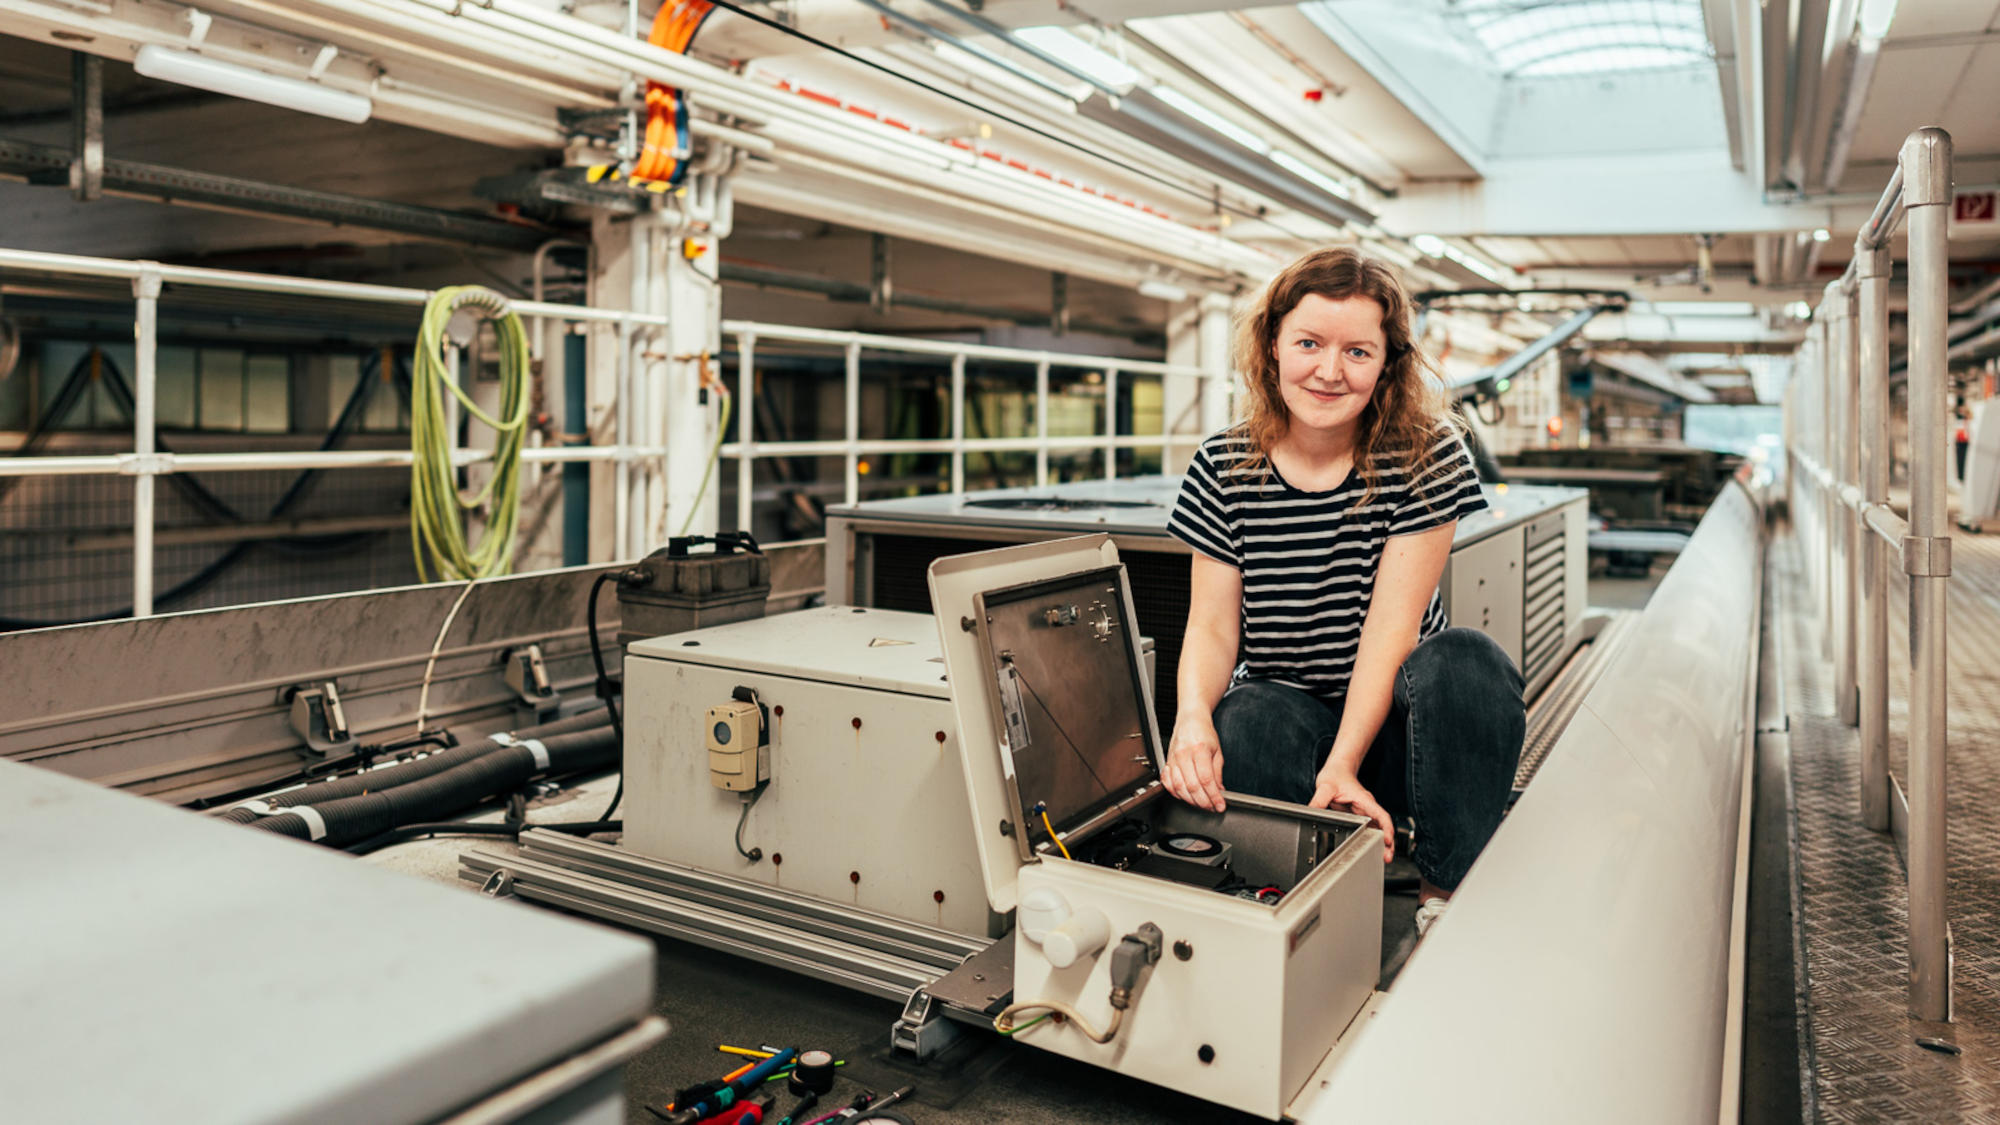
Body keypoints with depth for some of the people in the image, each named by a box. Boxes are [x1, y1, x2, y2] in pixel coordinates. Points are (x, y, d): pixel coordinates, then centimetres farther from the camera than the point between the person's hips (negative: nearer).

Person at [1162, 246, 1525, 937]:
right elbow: (1211, 625, -5)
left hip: (1390, 718, 0)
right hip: (1280, 707, 0)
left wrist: (1344, 764, -26)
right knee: (1247, 724, -33)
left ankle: (1447, 897, -18)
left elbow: (1390, 627, -15)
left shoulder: (1425, 457, -8)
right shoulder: (1224, 468, -3)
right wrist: (1193, 715, -27)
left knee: (1464, 661, -31)